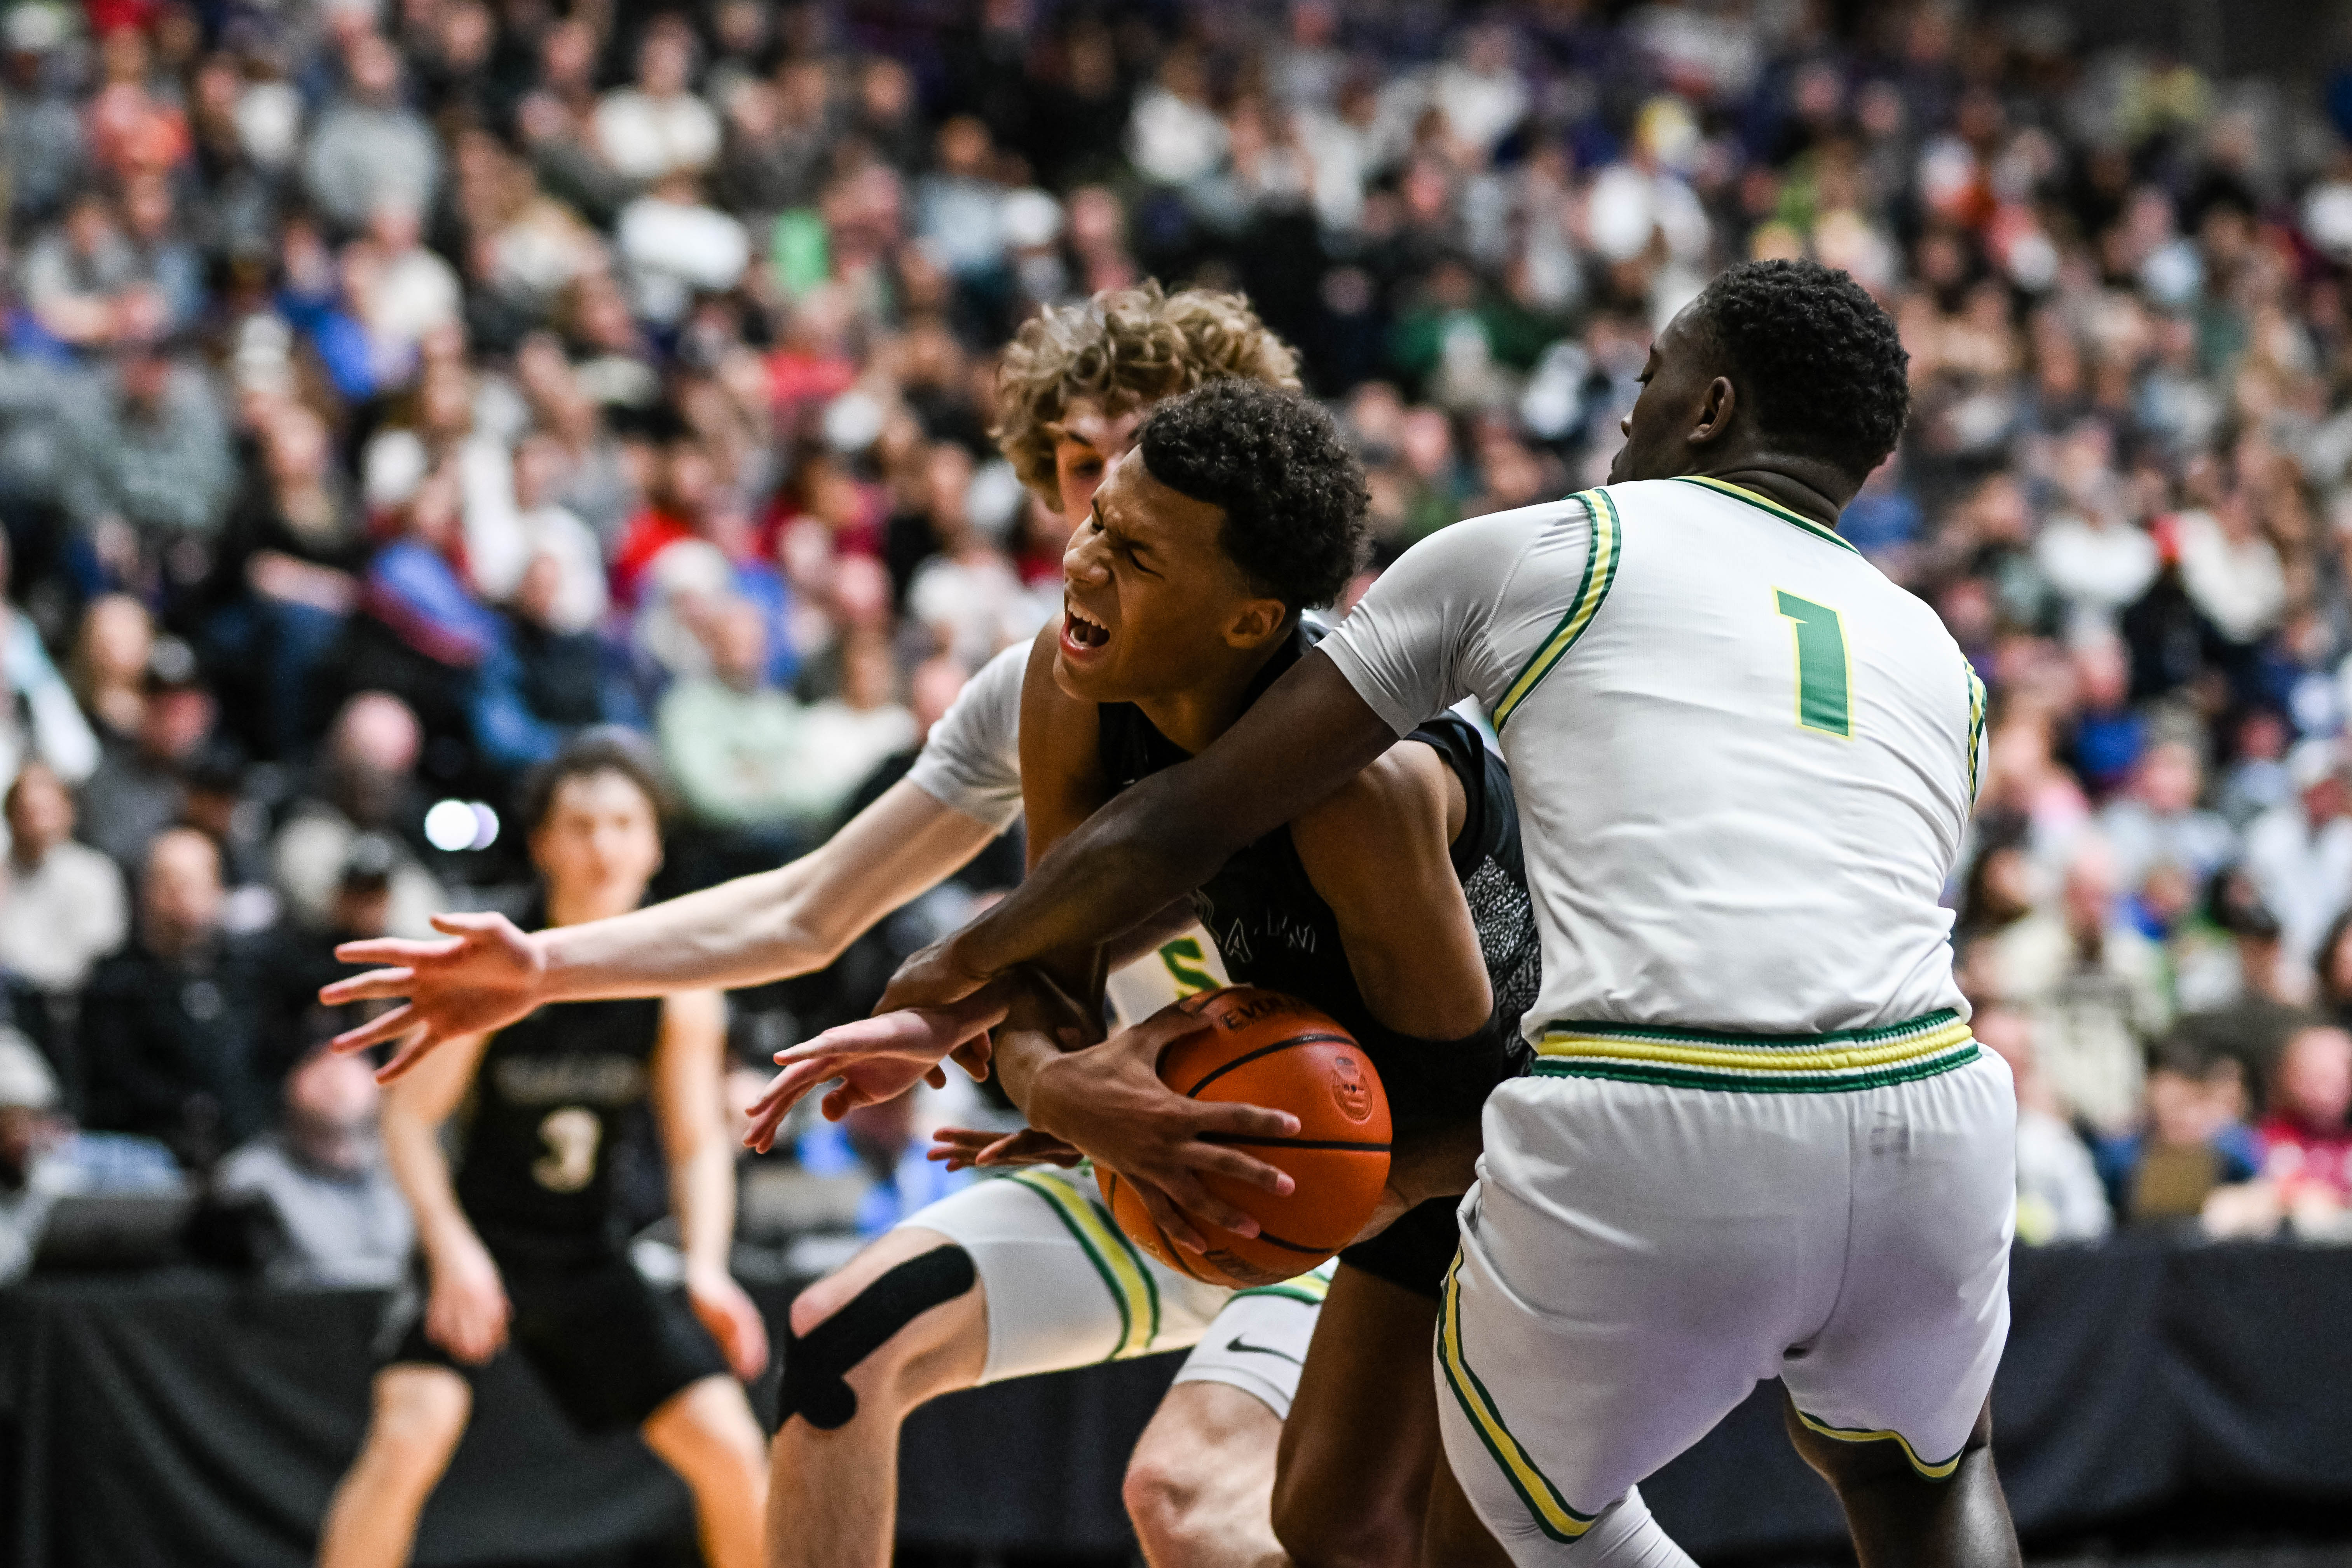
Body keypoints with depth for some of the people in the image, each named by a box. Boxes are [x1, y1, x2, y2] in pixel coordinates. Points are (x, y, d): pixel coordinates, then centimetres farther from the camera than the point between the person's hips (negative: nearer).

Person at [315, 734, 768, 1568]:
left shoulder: (681, 986, -8)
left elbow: (698, 1141, -1)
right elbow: (411, 1113, -14)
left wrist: (706, 1268, -17)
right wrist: (451, 1249, -27)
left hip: (592, 1256, 4)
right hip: (479, 1243, -4)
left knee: (732, 1452, -1)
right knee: (409, 1436, -25)